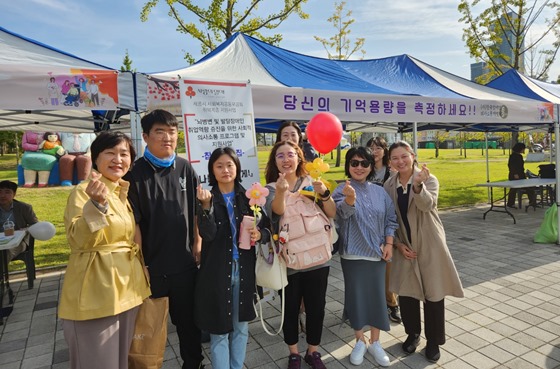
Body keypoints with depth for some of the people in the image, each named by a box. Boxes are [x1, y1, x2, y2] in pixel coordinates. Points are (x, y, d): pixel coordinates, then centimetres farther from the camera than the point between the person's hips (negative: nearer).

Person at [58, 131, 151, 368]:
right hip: (96, 291, -7)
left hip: (127, 286, 7)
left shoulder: (127, 193, 10)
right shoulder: (83, 192, -11)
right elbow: (78, 241, -23)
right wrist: (97, 204, -35)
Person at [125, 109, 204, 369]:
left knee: (188, 318, 18)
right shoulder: (136, 173, -9)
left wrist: (197, 244, 5)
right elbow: (134, 221, -10)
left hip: (184, 261, 3)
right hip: (151, 263, -3)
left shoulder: (185, 169, 2)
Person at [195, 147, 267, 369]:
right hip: (217, 270, -3)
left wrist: (259, 233, -10)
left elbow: (263, 223, 12)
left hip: (244, 268, 3)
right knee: (219, 330, 7)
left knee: (241, 327, 17)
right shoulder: (207, 198, -5)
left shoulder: (247, 196, 2)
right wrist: (206, 206, -31)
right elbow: (208, 234, -17)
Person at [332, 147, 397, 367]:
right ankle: (359, 341, 31)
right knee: (356, 297, 8)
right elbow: (343, 212, -31)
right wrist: (350, 198, -52)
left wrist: (389, 243, -2)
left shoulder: (379, 191, 3)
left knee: (377, 297, 11)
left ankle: (375, 343, 31)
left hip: (377, 253, 3)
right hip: (353, 254, -3)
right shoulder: (342, 190, -10)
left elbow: (390, 219, 9)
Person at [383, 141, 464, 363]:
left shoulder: (428, 179, -12)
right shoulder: (389, 185, -1)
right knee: (406, 293, 11)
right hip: (404, 247, 3)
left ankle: (433, 341, 27)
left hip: (429, 245, -3)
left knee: (433, 293, 5)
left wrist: (417, 185, -51)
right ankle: (413, 334, 35)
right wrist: (397, 243, -4)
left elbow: (427, 205, -32)